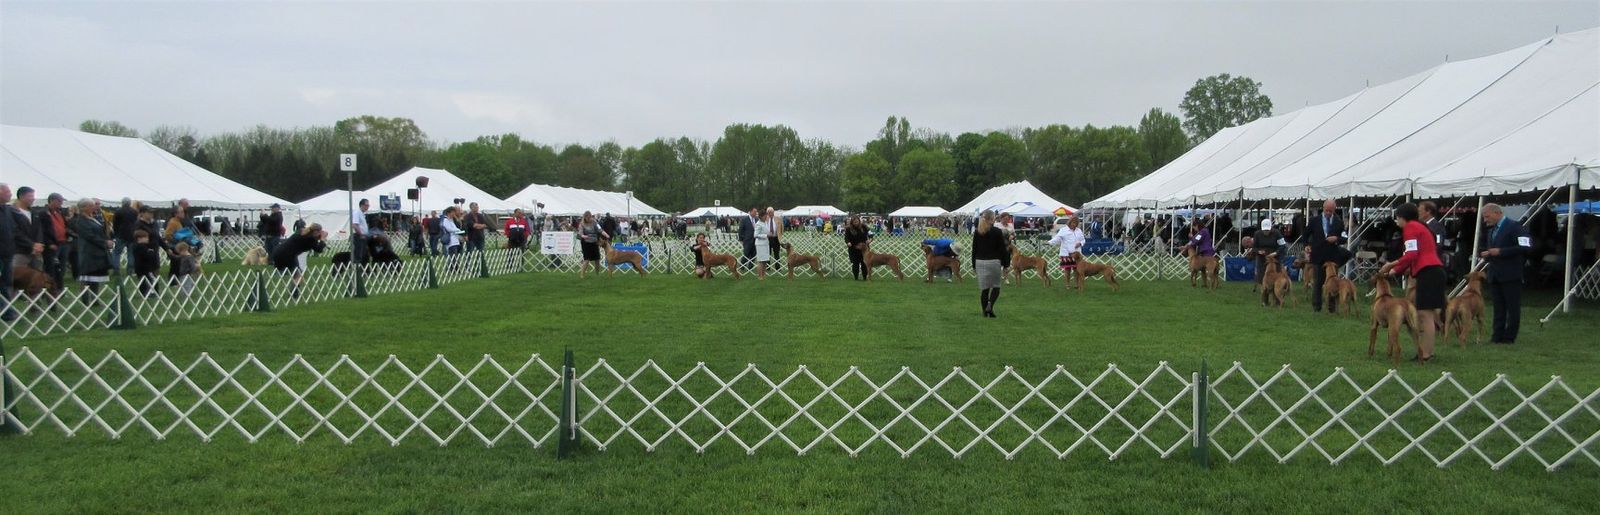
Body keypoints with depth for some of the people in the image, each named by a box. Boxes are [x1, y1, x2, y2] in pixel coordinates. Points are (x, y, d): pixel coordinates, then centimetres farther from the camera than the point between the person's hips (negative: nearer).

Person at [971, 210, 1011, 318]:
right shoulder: (997, 232, -7)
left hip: (980, 262, 3)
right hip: (994, 261, -3)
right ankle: (990, 304, -13)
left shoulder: (977, 232, 4)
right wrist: (1005, 264, 3)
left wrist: (974, 265, 14)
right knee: (996, 286, 11)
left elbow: (974, 249, 7)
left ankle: (985, 311, 10)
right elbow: (1002, 249, -5)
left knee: (984, 288, 9)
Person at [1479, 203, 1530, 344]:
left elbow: (1524, 247, -17)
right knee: (1498, 307, 9)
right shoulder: (1492, 230, 18)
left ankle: (1509, 337, 3)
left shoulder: (1514, 226, -8)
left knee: (1513, 307, 0)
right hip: (1495, 275, 8)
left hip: (1510, 274, -8)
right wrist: (1486, 254, 4)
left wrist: (1500, 252, -19)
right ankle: (1498, 335, 12)